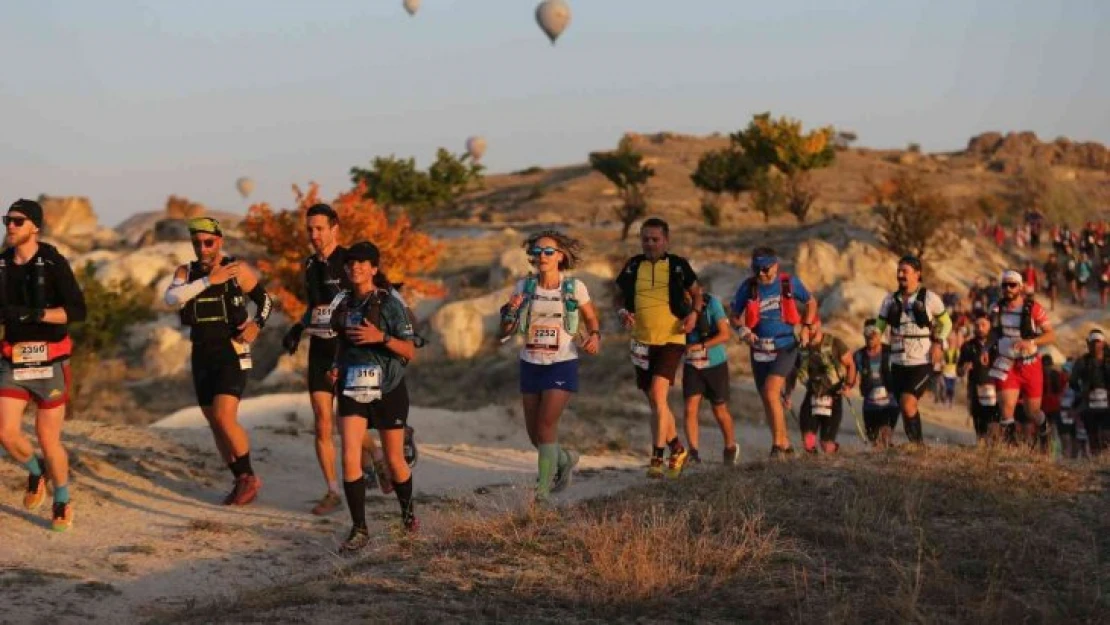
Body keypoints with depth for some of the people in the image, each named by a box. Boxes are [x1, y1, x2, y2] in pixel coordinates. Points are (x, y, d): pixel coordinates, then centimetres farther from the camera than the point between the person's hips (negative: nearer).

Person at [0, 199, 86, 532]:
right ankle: (36, 473, 23)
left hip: (50, 363, -4)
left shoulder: (53, 263, -11)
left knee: (49, 440, 1)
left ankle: (63, 502, 25)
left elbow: (77, 311, -19)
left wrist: (34, 314, -30)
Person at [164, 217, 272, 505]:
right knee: (215, 423, 9)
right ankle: (240, 482, 22)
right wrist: (208, 280, -25)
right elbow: (171, 298, -16)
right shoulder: (187, 273, 4)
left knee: (224, 418, -18)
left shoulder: (238, 270, -5)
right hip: (202, 355, 5)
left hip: (232, 353, -5)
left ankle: (250, 477, -2)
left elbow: (265, 300, 7)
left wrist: (257, 324, -12)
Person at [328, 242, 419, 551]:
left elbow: (410, 352, -11)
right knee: (349, 459, -11)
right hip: (352, 389, 4)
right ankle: (359, 529, -4)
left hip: (387, 389, -3)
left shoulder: (389, 304, -10)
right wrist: (336, 367, 2)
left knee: (394, 459, 9)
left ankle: (407, 509, 37)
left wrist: (381, 337, -27)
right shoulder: (344, 304, 6)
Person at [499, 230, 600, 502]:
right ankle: (565, 458, 39)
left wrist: (595, 336, -12)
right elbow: (505, 331, 2)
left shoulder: (574, 287, -4)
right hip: (531, 365, 4)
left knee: (546, 425, -15)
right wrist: (510, 310, -18)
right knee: (534, 433, 8)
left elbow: (592, 319, 10)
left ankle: (543, 490, -9)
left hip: (562, 365, -4)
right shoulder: (524, 287, 1)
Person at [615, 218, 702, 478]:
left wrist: (694, 313, -6)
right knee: (655, 402, 11)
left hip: (671, 340, -4)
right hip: (642, 342, 4)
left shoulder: (678, 265, -1)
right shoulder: (633, 266, 5)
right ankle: (677, 450, 30)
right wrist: (622, 311, -5)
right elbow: (620, 295, 17)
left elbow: (696, 292, 13)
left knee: (657, 394, -20)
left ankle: (657, 457, -18)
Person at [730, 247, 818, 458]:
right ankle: (786, 444, 24)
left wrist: (806, 327, 1)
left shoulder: (789, 283, -4)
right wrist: (743, 330, -13)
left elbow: (811, 302, 13)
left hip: (785, 347, -3)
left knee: (771, 392, -21)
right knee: (768, 400, 9)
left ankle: (778, 444, -17)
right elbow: (735, 316, 7)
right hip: (759, 351, 4)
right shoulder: (748, 287, -2)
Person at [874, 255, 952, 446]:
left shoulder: (930, 298, -2)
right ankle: (917, 445, 22)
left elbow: (946, 323, 11)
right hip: (898, 363, 5)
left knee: (907, 403, -22)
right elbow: (878, 329, 12)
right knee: (907, 408, 9)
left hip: (922, 362, -5)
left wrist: (938, 343, -5)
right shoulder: (890, 300, 7)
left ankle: (918, 442, -10)